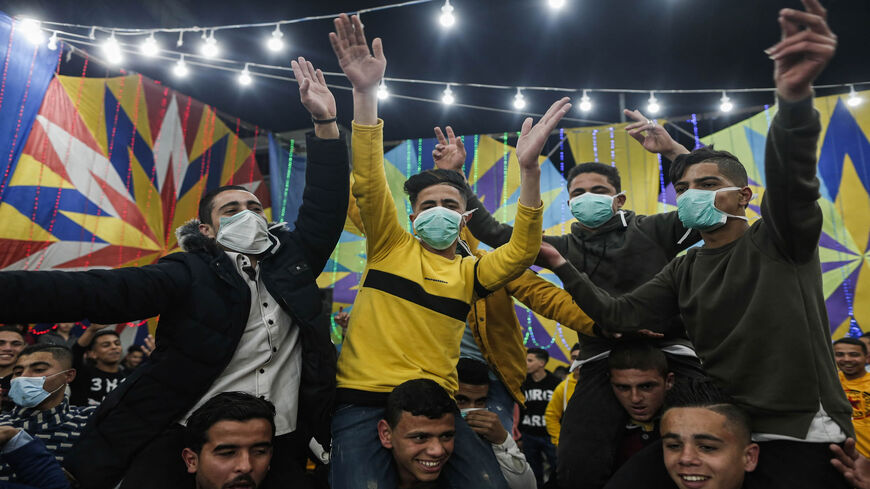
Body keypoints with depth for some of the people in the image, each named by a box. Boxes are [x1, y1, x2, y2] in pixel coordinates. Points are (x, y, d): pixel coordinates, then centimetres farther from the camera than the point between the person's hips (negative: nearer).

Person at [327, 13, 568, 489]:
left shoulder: (470, 271, 11)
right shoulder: (390, 246, 7)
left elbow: (521, 253, -6)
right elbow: (369, 182, -5)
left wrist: (529, 169, -17)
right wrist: (365, 92, -14)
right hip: (363, 400, -2)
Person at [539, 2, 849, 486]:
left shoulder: (779, 239, -3)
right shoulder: (685, 270, 10)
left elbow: (790, 175, -24)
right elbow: (619, 314, 2)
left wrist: (795, 99, -43)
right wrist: (561, 266, -6)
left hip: (800, 433, -4)